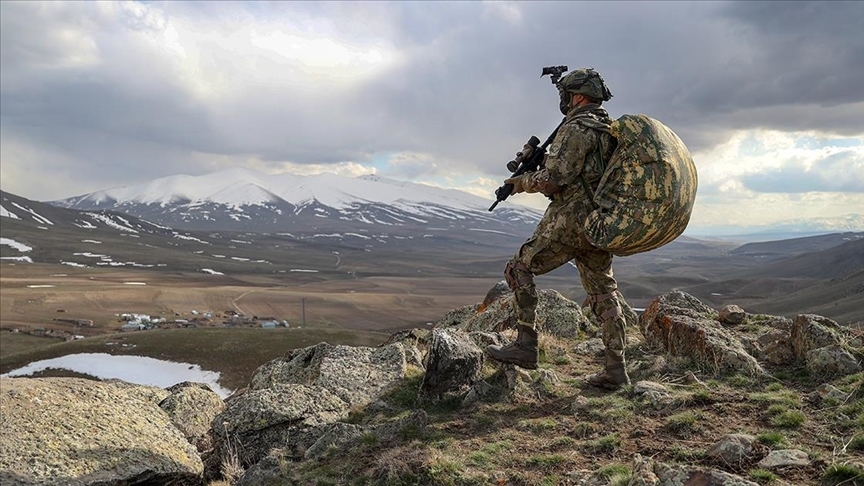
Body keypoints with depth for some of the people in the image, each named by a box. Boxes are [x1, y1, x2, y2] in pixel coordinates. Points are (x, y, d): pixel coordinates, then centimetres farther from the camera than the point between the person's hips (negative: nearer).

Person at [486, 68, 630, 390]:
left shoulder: (577, 128, -12)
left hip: (570, 221, -9)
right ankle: (616, 369, 10)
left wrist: (523, 182, -1)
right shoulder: (612, 130, 17)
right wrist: (540, 160, 18)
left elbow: (553, 179, -19)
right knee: (604, 293, 10)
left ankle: (525, 345, -1)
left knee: (519, 269, 2)